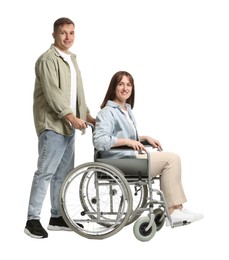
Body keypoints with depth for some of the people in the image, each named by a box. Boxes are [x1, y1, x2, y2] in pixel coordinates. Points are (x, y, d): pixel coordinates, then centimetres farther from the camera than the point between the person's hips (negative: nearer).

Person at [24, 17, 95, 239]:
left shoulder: (71, 59, 19)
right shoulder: (48, 59, -9)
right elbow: (52, 93, -18)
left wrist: (88, 116, 16)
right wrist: (72, 117, -21)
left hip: (68, 125, 9)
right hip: (52, 124, -9)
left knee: (63, 173, 10)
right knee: (45, 171, -11)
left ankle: (57, 217, 18)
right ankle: (32, 220, -8)